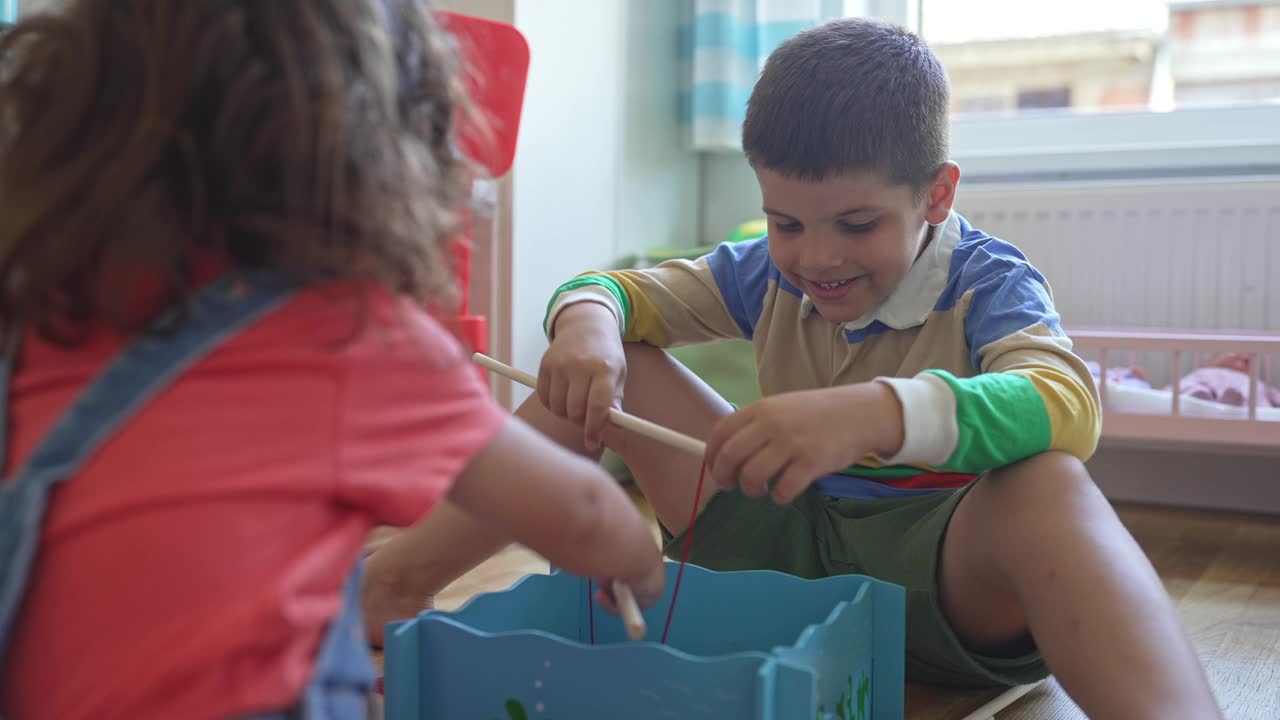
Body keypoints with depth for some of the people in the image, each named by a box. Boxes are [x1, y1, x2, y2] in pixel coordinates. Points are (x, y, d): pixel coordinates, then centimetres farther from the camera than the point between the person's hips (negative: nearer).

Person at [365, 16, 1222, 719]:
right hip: (783, 535, 5)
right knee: (609, 369, -5)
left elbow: (1067, 404, -32)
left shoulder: (988, 281, -11)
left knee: (1044, 483, -39)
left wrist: (877, 411, -50)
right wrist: (587, 323, -23)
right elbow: (618, 289, 4)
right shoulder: (769, 273, 3)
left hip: (937, 565, -4)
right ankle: (389, 592, -7)